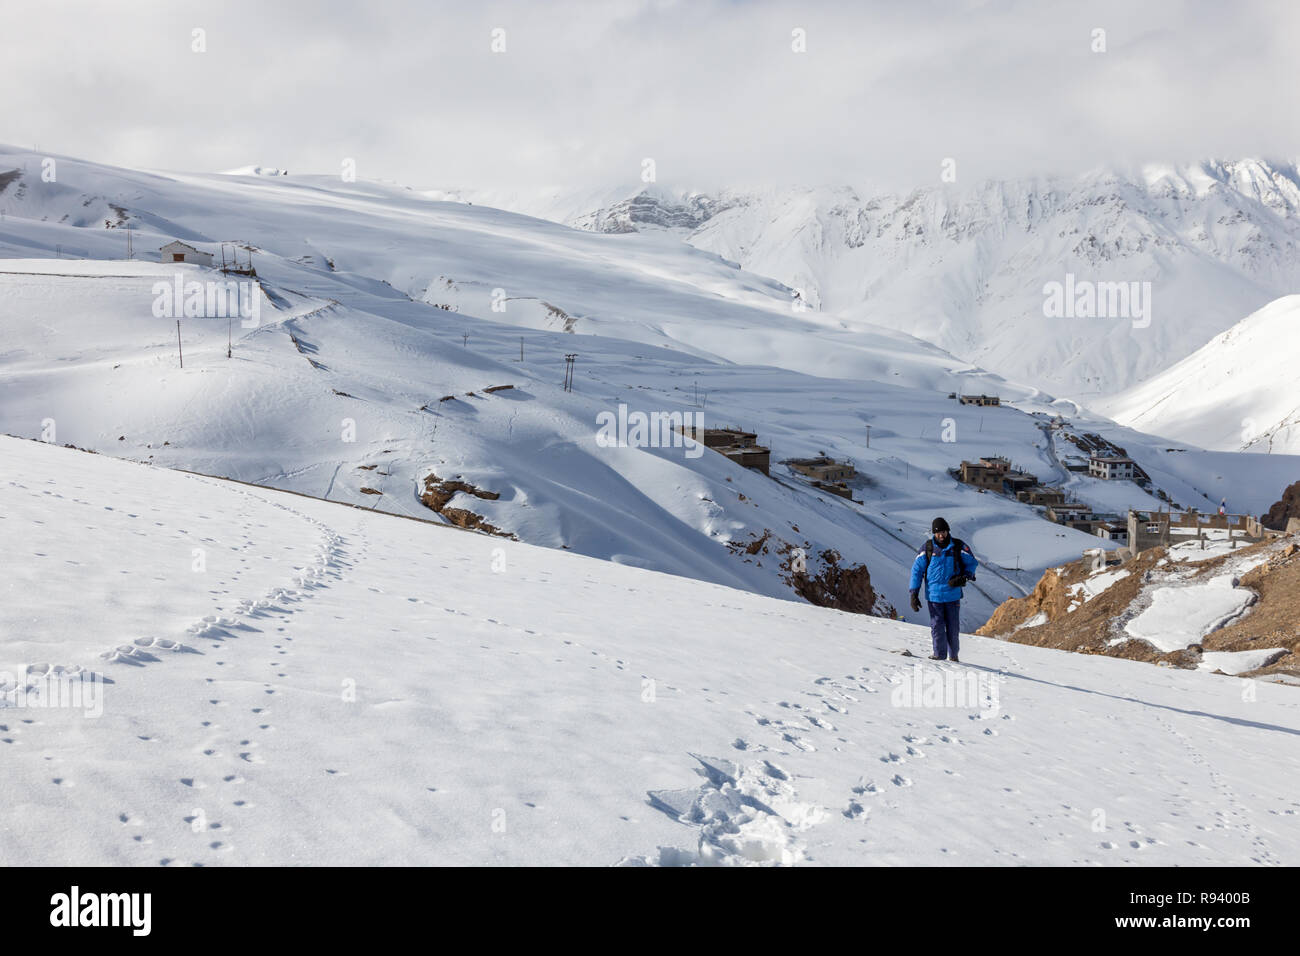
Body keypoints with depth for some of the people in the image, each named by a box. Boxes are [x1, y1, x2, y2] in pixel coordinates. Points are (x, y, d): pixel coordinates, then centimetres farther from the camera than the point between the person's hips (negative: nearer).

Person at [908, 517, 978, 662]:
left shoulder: (958, 547, -1)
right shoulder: (927, 548, -1)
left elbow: (972, 563, 12)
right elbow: (917, 569, 3)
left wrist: (965, 577, -8)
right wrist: (914, 593, -2)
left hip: (953, 594, 1)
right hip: (934, 594, 0)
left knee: (953, 627, 7)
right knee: (937, 625, -3)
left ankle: (953, 654, 21)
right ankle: (939, 654, 6)